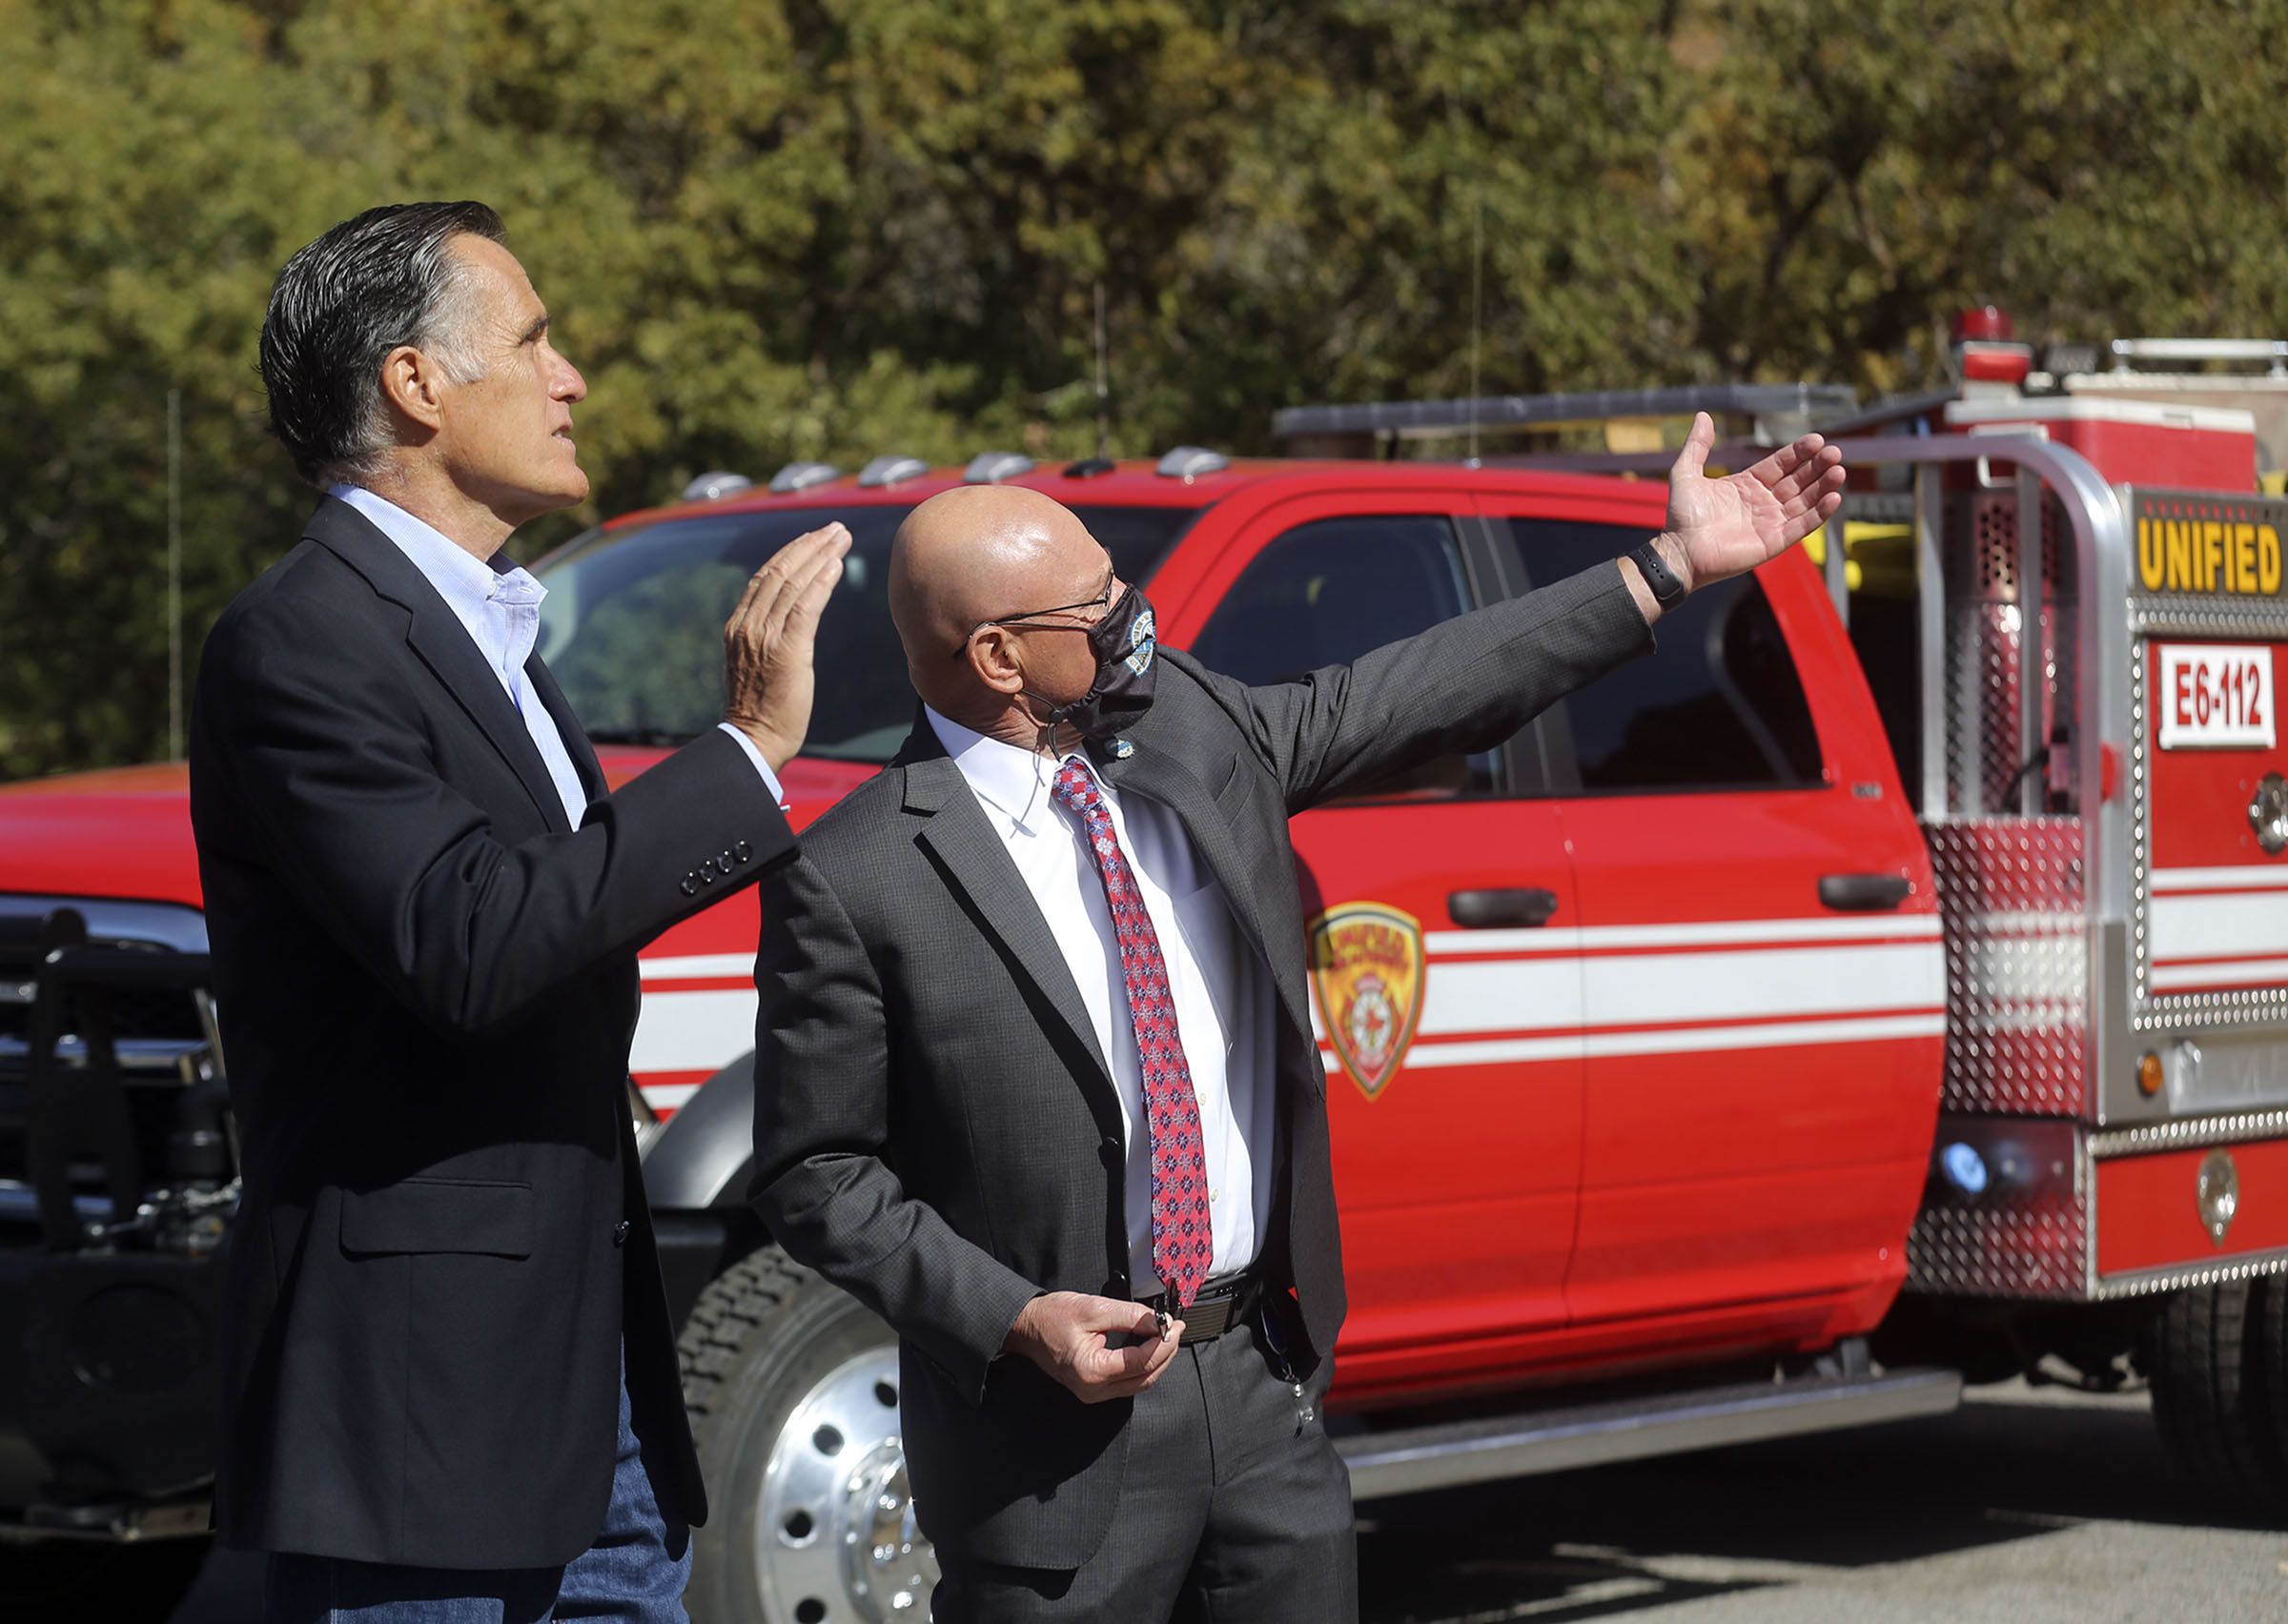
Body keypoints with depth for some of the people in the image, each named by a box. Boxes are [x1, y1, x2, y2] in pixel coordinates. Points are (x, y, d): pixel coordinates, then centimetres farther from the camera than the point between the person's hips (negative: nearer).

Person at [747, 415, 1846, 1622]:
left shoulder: (1189, 728, 4)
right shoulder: (850, 882, -13)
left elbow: (1416, 696, 13)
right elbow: (814, 1172, -8)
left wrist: (1675, 564, 14)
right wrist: (1018, 1322, -18)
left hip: (1266, 1386, 6)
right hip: (1060, 1422, -6)